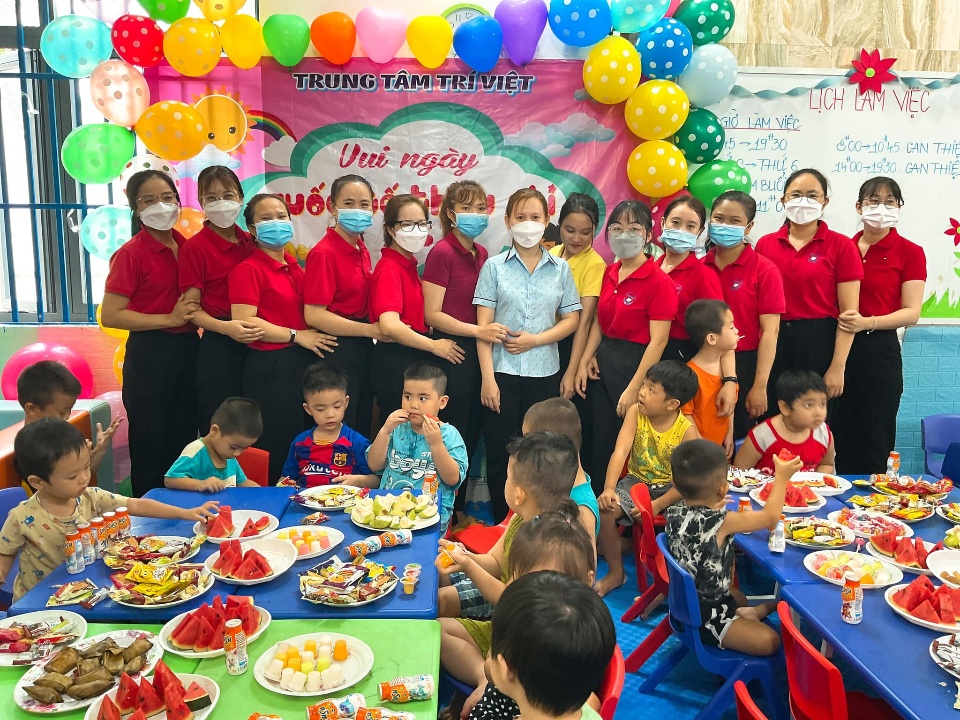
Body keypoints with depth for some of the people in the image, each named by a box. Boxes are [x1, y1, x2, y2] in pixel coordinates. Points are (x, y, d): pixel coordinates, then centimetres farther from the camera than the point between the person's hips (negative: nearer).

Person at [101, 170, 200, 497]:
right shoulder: (131, 253, -11)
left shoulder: (185, 245, 7)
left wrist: (195, 315, 4)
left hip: (187, 349, 6)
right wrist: (169, 319, -18)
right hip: (150, 354, -6)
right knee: (151, 444, 5)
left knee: (185, 439, 15)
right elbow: (110, 316, -16)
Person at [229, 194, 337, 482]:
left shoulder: (295, 267, 14)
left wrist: (315, 335, 9)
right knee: (276, 450, 0)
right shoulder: (247, 269, -8)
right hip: (270, 368, -7)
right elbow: (244, 322, -19)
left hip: (303, 363, 8)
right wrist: (296, 335, -15)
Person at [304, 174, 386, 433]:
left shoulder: (362, 251, 8)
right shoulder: (324, 253, -15)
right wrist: (372, 330, -18)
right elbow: (314, 315, -20)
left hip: (363, 351, 8)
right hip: (336, 355, -8)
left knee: (363, 430, 18)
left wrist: (377, 327, 3)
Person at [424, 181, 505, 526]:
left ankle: (459, 508, 30)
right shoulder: (442, 252, -11)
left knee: (472, 433, 15)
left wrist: (492, 330, 9)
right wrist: (478, 330, -21)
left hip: (477, 353, 7)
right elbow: (432, 314, -15)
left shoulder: (482, 253, 10)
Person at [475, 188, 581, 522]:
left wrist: (535, 339, -11)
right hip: (503, 372, -1)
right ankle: (502, 527, 19)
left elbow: (572, 319, 6)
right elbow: (483, 326, -2)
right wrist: (487, 377, -10)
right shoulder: (495, 266, 2)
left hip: (545, 373, 1)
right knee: (500, 456, 3)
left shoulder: (560, 268, 7)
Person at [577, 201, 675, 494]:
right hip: (603, 363, 7)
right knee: (600, 445, 14)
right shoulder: (609, 273, 7)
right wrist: (584, 361, 2)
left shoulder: (658, 281, -14)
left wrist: (633, 389, -18)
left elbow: (658, 341, -17)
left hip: (636, 366, -6)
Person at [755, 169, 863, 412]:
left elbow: (848, 312, -5)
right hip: (773, 343, 2)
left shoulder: (841, 246, -2)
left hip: (819, 343, -2)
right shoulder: (764, 244, 5)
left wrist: (838, 367, -10)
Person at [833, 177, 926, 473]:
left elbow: (911, 313, -7)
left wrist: (867, 322, -22)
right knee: (836, 437, 8)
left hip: (878, 351, -3)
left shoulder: (909, 252, -1)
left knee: (872, 441, 4)